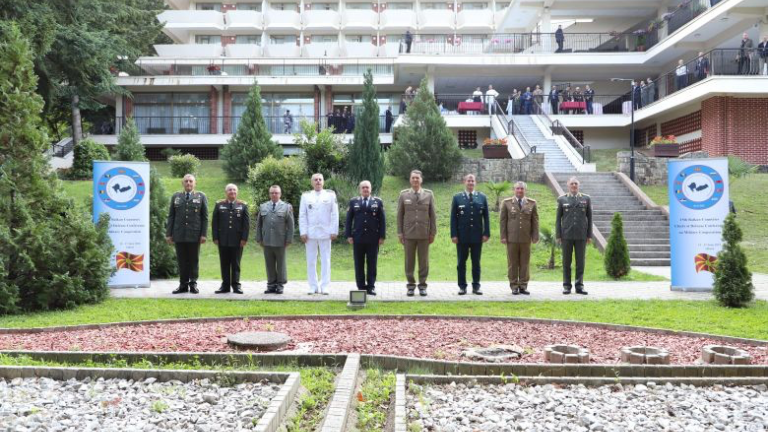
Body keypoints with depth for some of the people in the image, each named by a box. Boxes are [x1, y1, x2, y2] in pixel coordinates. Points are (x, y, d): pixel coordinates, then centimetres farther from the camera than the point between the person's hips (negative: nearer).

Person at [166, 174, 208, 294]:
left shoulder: (201, 197, 6)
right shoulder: (176, 197, 11)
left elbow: (205, 217, 2)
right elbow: (171, 216, 10)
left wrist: (204, 234, -6)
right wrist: (169, 234, 3)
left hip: (194, 234, -2)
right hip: (179, 234, 2)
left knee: (194, 260, 2)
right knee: (181, 261, 4)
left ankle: (193, 284, 9)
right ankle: (183, 285, 9)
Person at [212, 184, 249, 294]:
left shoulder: (243, 206, 6)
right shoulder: (219, 205, 8)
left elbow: (246, 223, 2)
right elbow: (214, 222, 6)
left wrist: (244, 238, -7)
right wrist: (215, 237, -3)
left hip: (237, 240, -1)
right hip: (223, 240, 1)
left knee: (236, 264, 2)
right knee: (224, 263, 4)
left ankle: (236, 285, 7)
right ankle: (225, 285, 8)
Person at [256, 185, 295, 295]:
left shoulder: (287, 207, 3)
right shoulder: (263, 207, 11)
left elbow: (290, 225, 0)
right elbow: (259, 224, 12)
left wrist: (289, 240, -6)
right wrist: (259, 238, 5)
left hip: (280, 242, -2)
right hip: (267, 241, 2)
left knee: (281, 264, 4)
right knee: (269, 264, 6)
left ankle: (280, 285, 11)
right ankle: (271, 285, 12)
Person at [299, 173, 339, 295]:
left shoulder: (330, 195, 7)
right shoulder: (306, 196, 10)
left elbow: (334, 215, 4)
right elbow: (302, 216, 7)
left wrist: (334, 231, -4)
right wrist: (303, 232, -3)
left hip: (325, 233, -1)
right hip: (310, 233, 1)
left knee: (325, 261, -2)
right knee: (311, 261, 2)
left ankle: (324, 287, 2)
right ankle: (313, 287, 8)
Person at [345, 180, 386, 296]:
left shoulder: (378, 202, 7)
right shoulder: (353, 202, 8)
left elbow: (382, 220, 4)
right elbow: (348, 220, 7)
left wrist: (382, 236, -2)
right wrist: (348, 235, -2)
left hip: (373, 239, -1)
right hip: (358, 238, 1)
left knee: (372, 264, 1)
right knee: (359, 264, 3)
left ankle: (371, 287, 6)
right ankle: (361, 287, 8)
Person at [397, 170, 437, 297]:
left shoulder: (429, 194, 3)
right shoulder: (403, 195, 3)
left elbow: (432, 215, 4)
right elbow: (400, 215, 5)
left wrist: (433, 232, 0)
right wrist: (399, 233, 0)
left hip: (424, 234, 0)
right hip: (408, 234, 0)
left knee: (424, 260, 3)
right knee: (409, 261, 4)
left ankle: (422, 285, 11)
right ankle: (411, 285, 12)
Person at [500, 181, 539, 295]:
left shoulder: (532, 203, 8)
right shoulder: (507, 203, 5)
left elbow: (535, 221, 7)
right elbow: (502, 220, 4)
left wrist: (535, 236, 1)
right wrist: (503, 236, -2)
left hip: (526, 238, 1)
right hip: (511, 238, -1)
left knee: (525, 263, 3)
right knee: (512, 263, 2)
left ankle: (523, 286, 10)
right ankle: (514, 286, 8)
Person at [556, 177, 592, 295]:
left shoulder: (586, 199, 5)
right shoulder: (562, 199, 4)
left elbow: (589, 218, 6)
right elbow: (558, 218, 4)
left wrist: (590, 235, 1)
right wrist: (558, 236, -2)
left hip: (581, 236, 0)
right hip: (566, 235, 0)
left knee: (580, 261, 1)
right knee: (566, 262, 2)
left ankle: (579, 286, 6)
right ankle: (567, 286, 8)